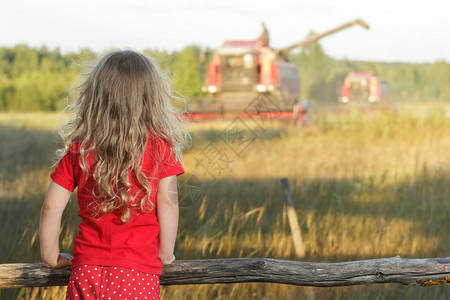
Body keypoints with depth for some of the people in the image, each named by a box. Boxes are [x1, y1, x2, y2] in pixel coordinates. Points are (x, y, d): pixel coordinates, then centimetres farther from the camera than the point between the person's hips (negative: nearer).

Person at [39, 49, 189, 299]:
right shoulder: (160, 147, -3)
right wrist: (165, 255, 9)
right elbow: (167, 203, -4)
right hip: (139, 275, -2)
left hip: (86, 269, 2)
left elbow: (52, 206, 3)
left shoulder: (78, 149, 3)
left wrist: (51, 258, 15)